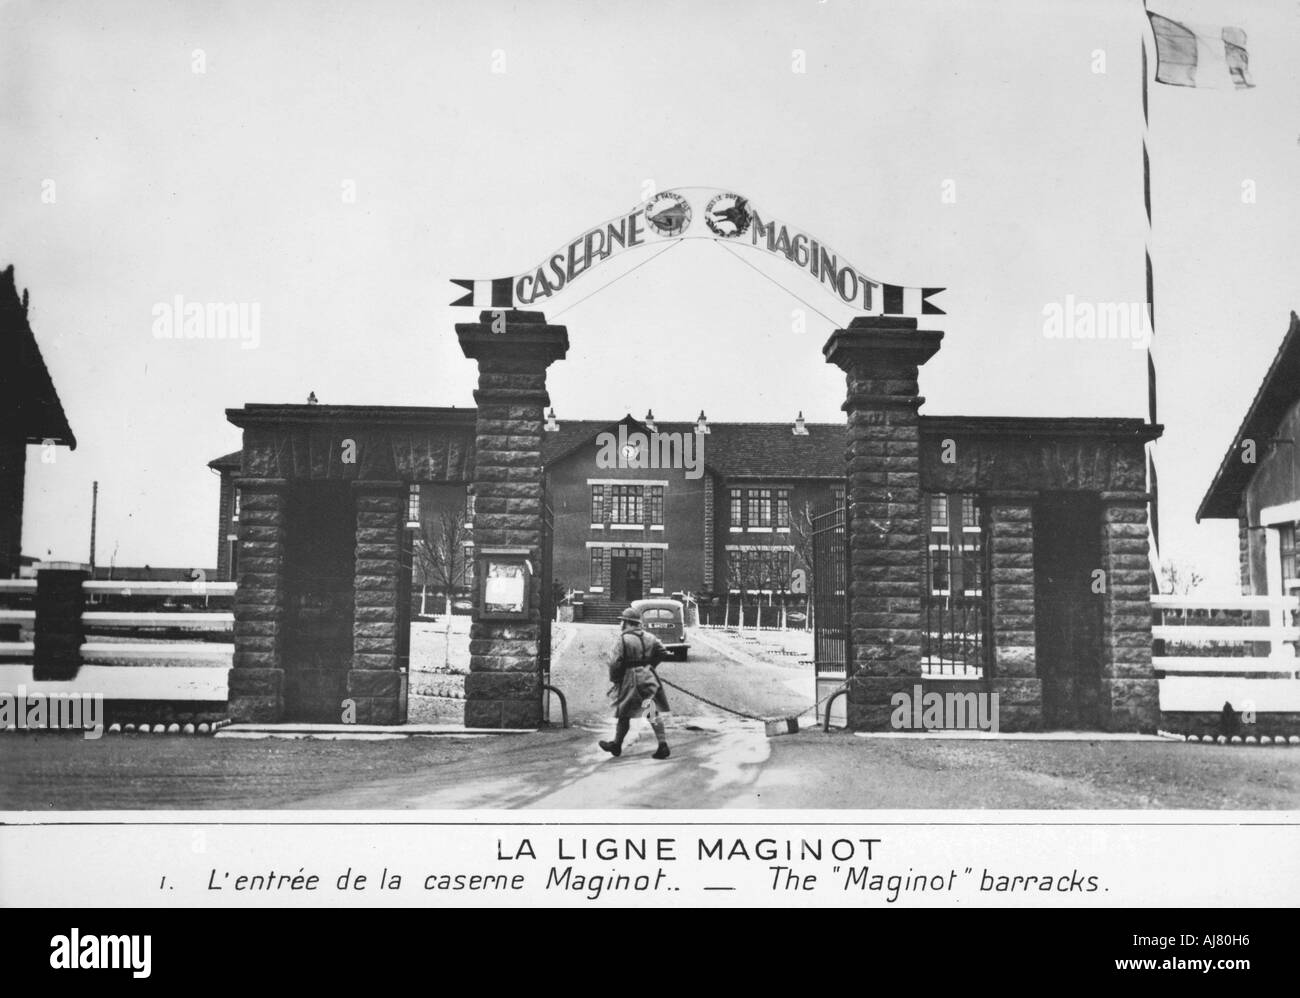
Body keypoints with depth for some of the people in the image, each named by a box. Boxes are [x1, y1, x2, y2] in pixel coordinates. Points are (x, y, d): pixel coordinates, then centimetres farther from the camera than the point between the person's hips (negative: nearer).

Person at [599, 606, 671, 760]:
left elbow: (614, 662, -15)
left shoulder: (622, 639, -12)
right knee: (653, 712, 4)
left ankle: (617, 744, 24)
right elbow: (663, 652, 15)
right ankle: (663, 744, -6)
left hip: (630, 680, -5)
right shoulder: (649, 638, 7)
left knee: (624, 714, 10)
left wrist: (614, 679, -1)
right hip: (649, 678, 5)